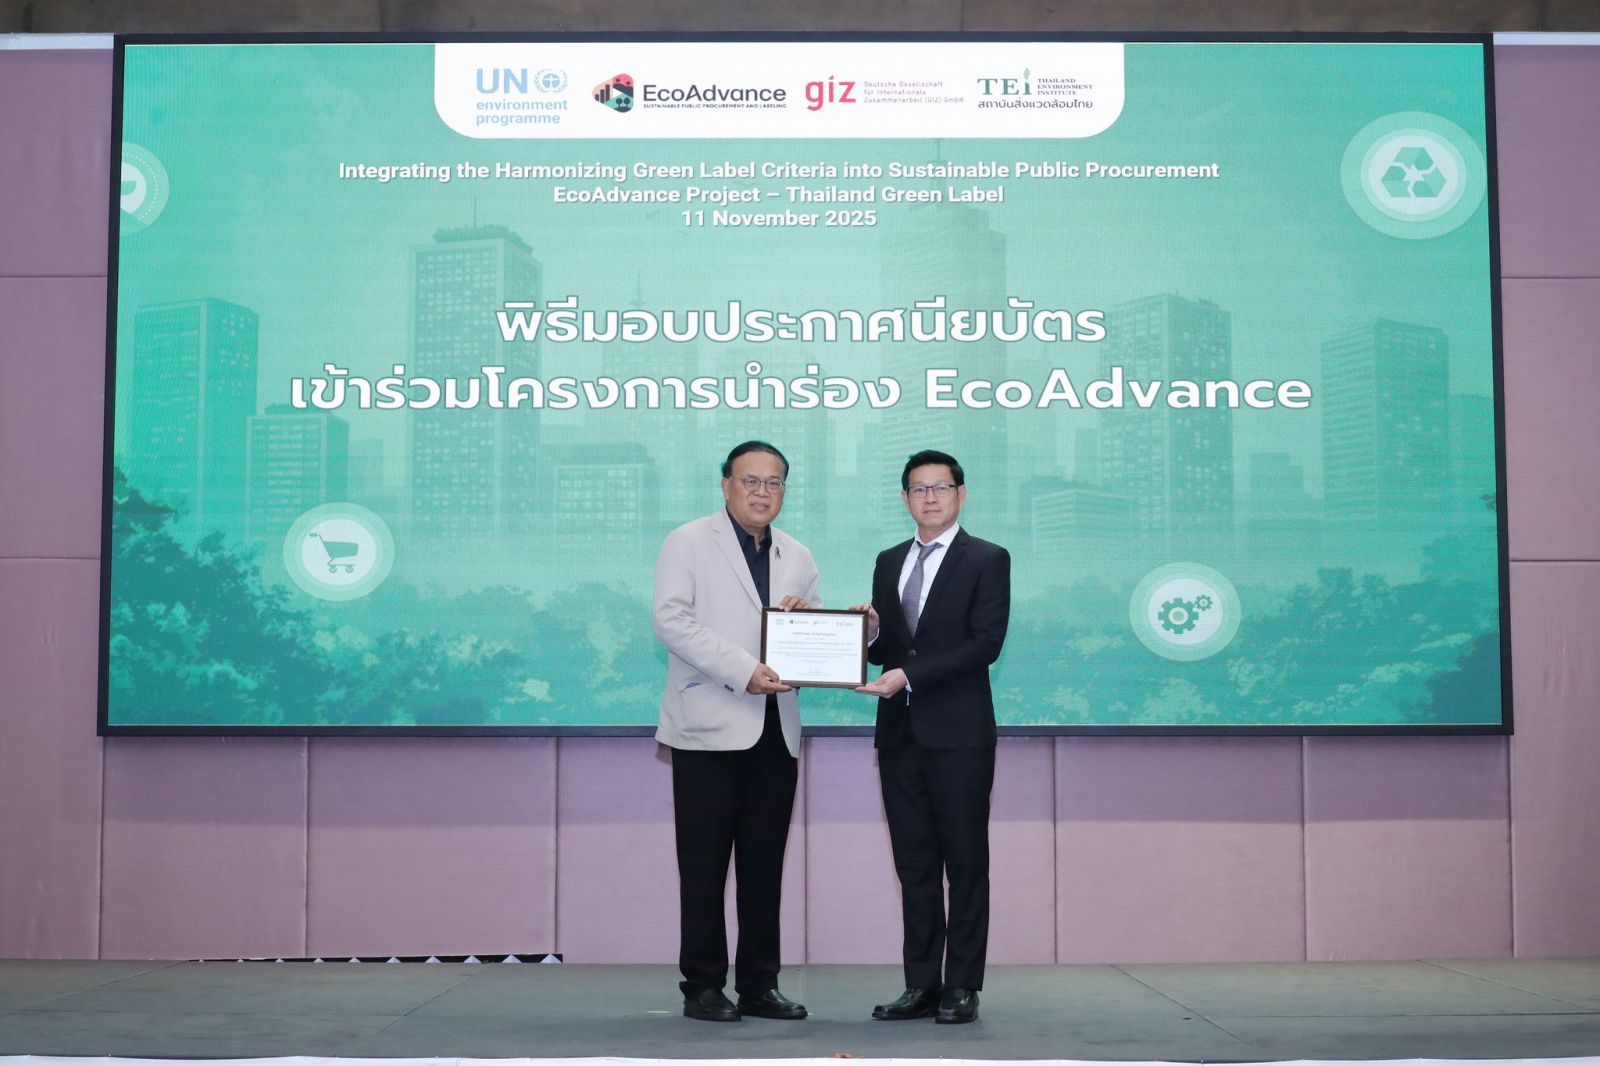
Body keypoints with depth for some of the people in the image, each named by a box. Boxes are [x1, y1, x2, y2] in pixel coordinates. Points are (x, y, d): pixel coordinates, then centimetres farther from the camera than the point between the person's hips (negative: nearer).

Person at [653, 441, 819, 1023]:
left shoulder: (798, 558, 17)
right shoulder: (688, 543, 1)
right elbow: (671, 620, -11)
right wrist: (743, 672, -19)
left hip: (775, 731, 5)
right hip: (711, 728, -5)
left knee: (765, 867, 7)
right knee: (704, 866, -1)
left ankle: (759, 985, 14)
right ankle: (702, 987, 8)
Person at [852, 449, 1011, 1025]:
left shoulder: (988, 560, -1)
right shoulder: (889, 562, 16)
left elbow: (985, 643, -12)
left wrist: (909, 674, -18)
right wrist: (871, 631, -6)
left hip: (958, 733, -5)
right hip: (900, 732, 5)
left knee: (965, 861, 0)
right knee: (914, 863, 7)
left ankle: (962, 987, 6)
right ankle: (922, 984, 12)